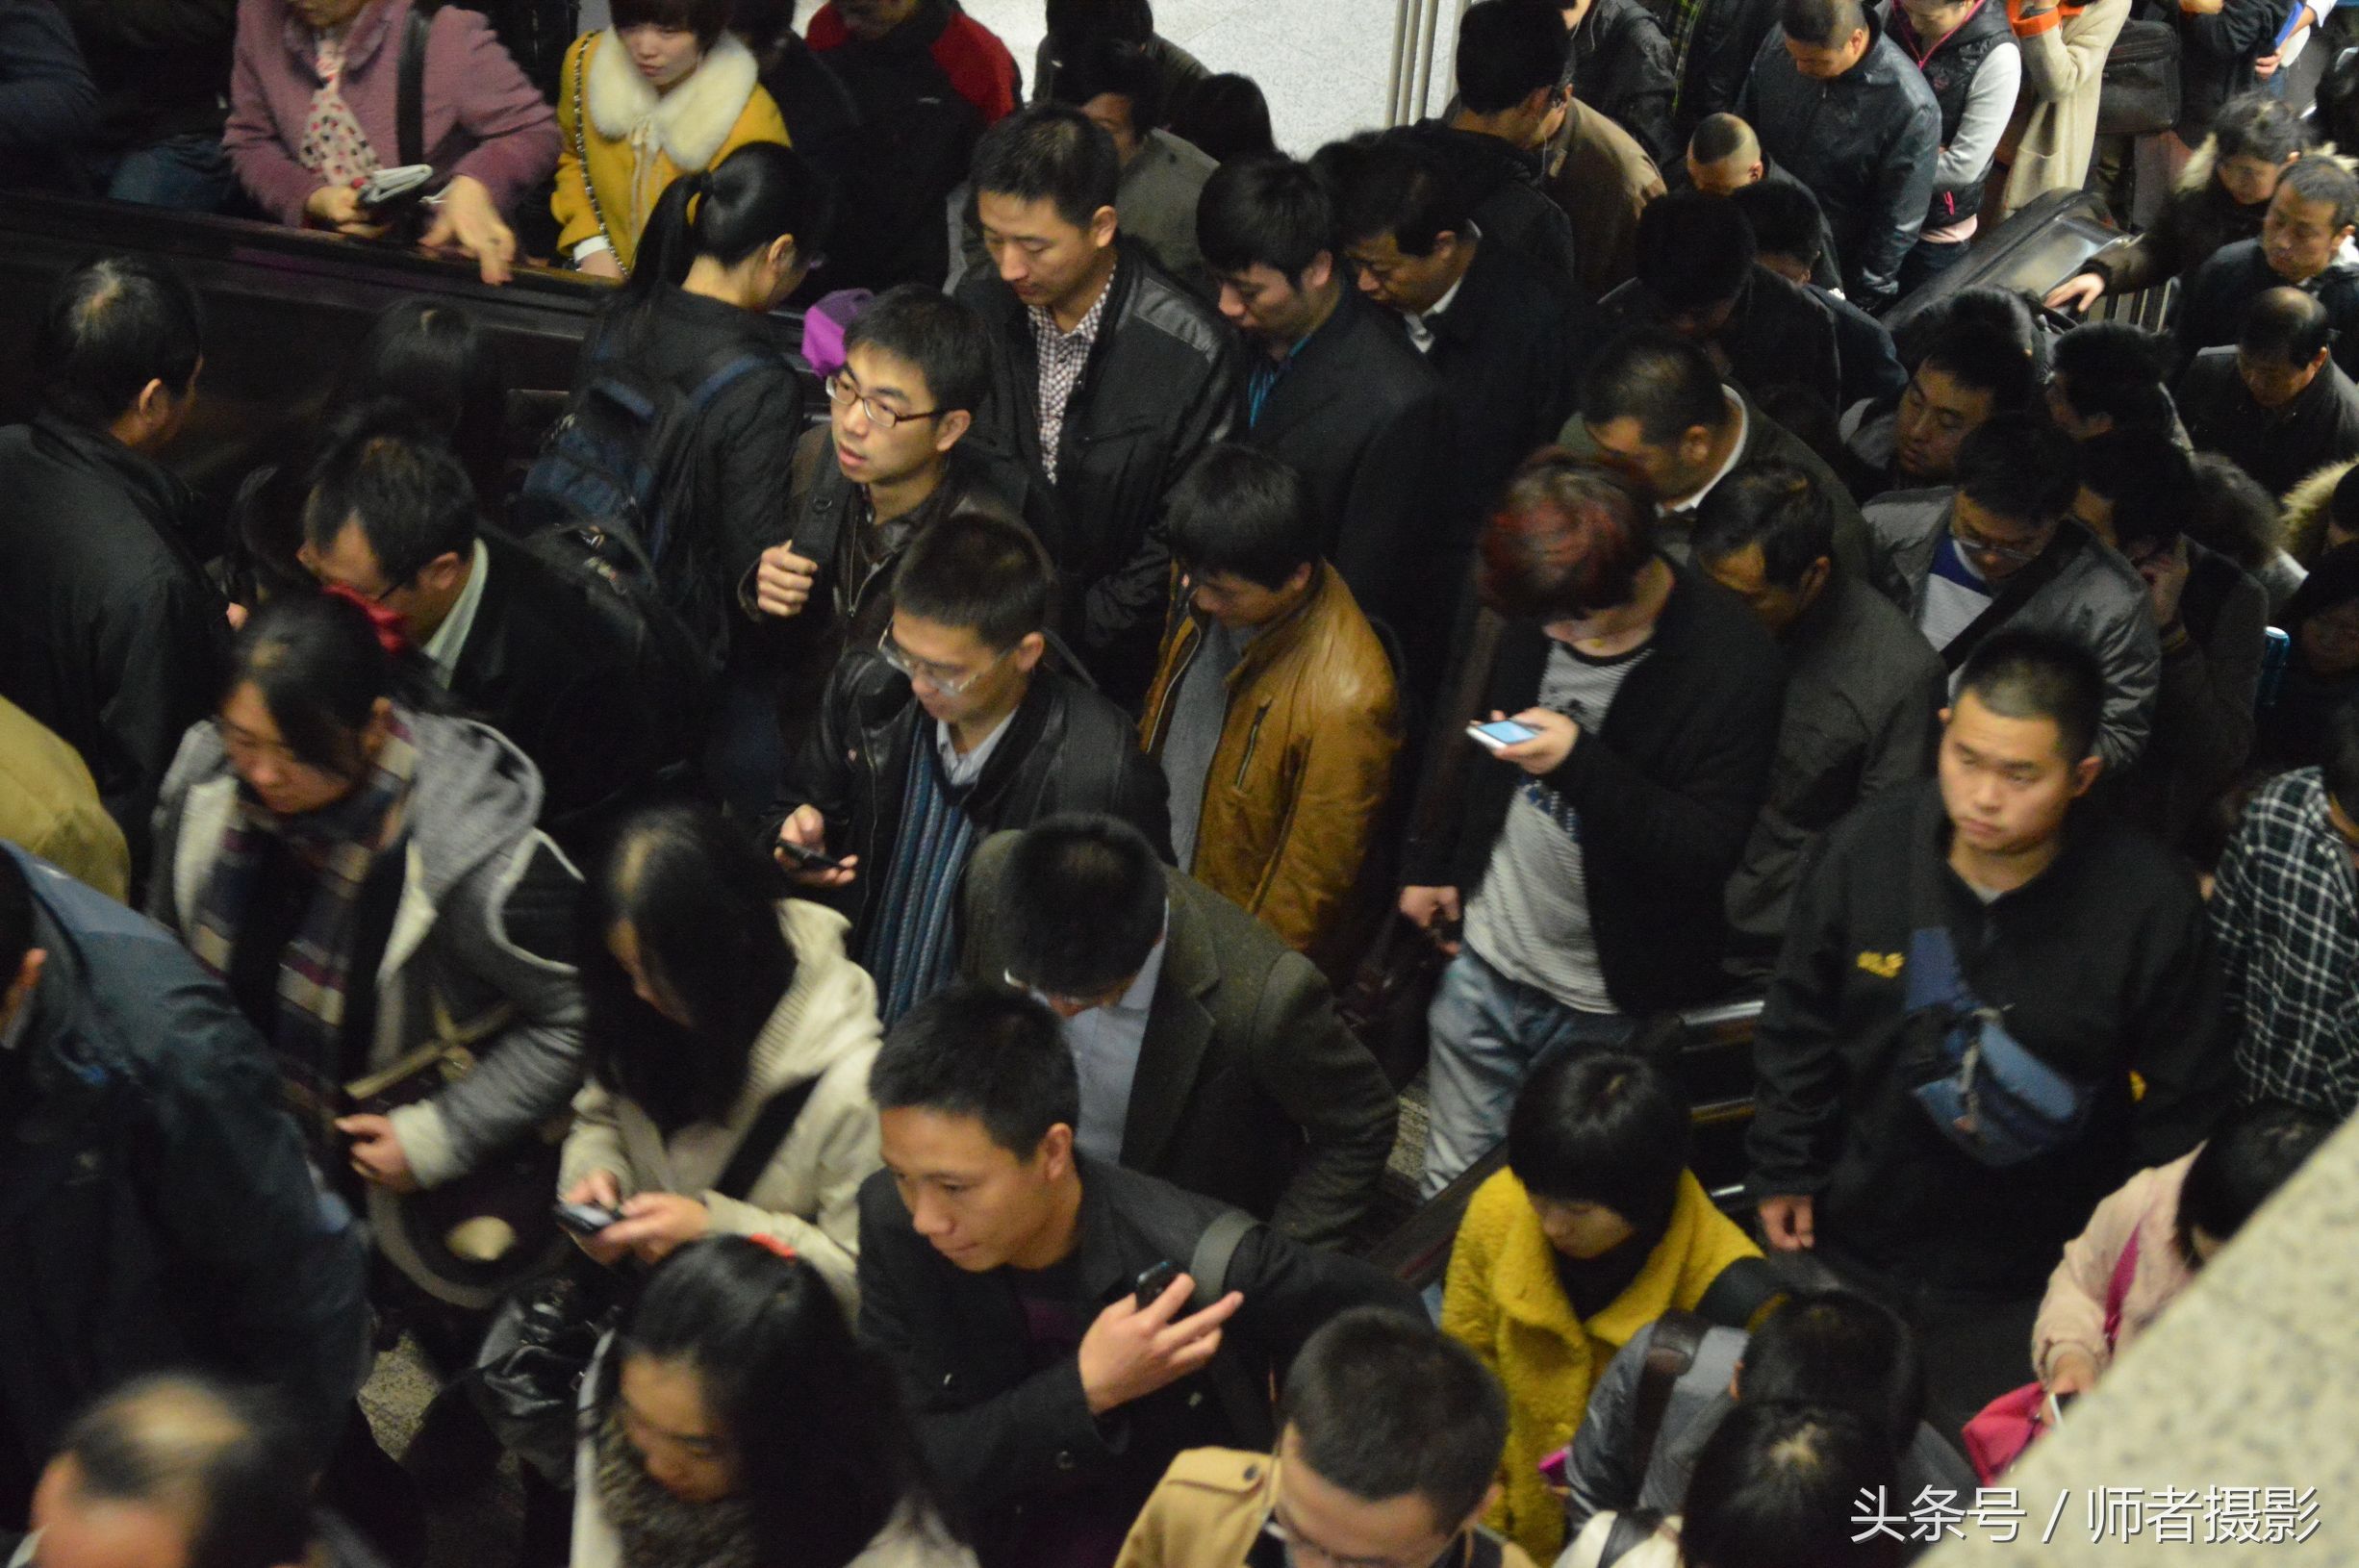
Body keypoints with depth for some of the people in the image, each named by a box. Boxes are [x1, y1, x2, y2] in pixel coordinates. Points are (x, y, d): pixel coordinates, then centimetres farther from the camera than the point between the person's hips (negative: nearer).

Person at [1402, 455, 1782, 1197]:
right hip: (1485, 965, 5)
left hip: (1609, 1006, -5)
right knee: (1450, 1191, 16)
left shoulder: (1730, 659, -22)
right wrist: (1435, 864, 20)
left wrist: (1581, 766, -33)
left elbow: (1709, 850, -22)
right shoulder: (1536, 608, -5)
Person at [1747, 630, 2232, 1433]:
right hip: (1850, 1249, 3)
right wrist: (1783, 1169, 4)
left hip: (2025, 1291, -2)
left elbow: (2179, 1106, -6)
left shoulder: (2151, 904, -19)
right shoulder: (1868, 847, -13)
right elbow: (1798, 1025, 2)